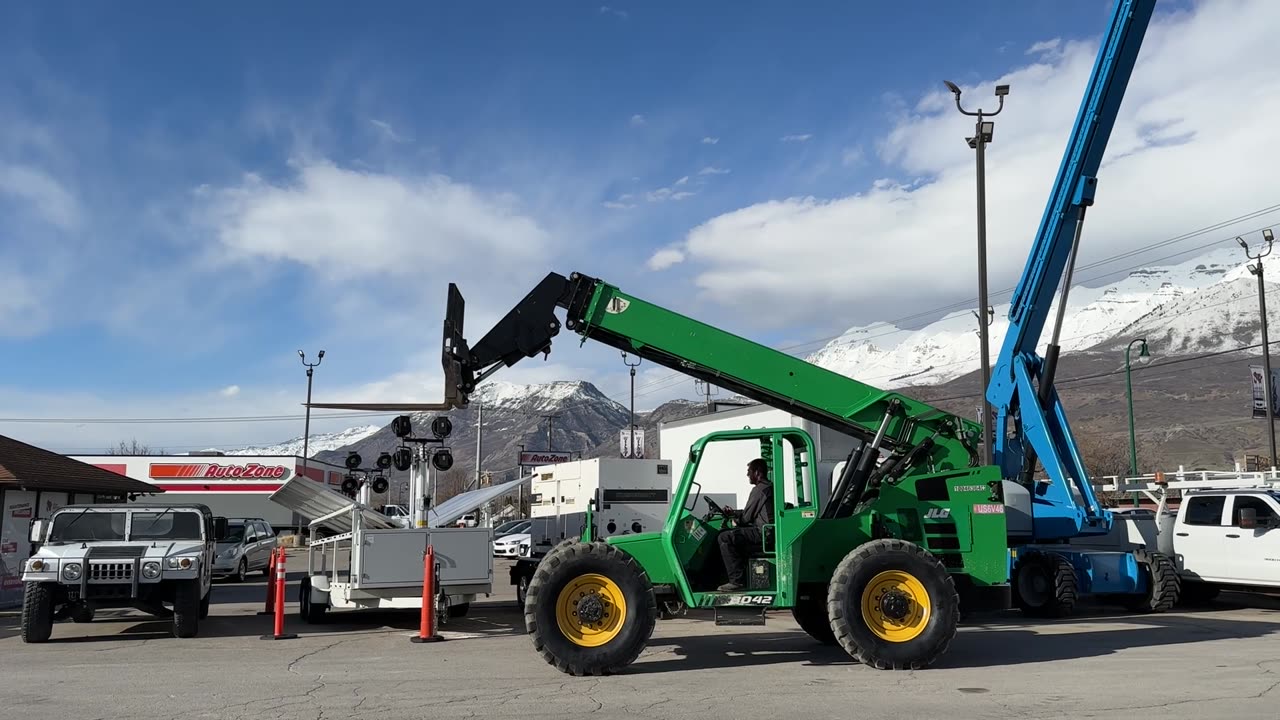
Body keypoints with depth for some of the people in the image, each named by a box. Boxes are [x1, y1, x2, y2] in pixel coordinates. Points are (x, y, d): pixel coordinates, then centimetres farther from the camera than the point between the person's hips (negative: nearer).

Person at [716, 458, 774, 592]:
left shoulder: (760, 489, -12)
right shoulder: (770, 487, 20)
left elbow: (746, 517, -10)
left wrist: (733, 517, 10)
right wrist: (734, 513, 20)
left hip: (764, 534, -11)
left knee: (725, 538, -15)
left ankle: (737, 580, -18)